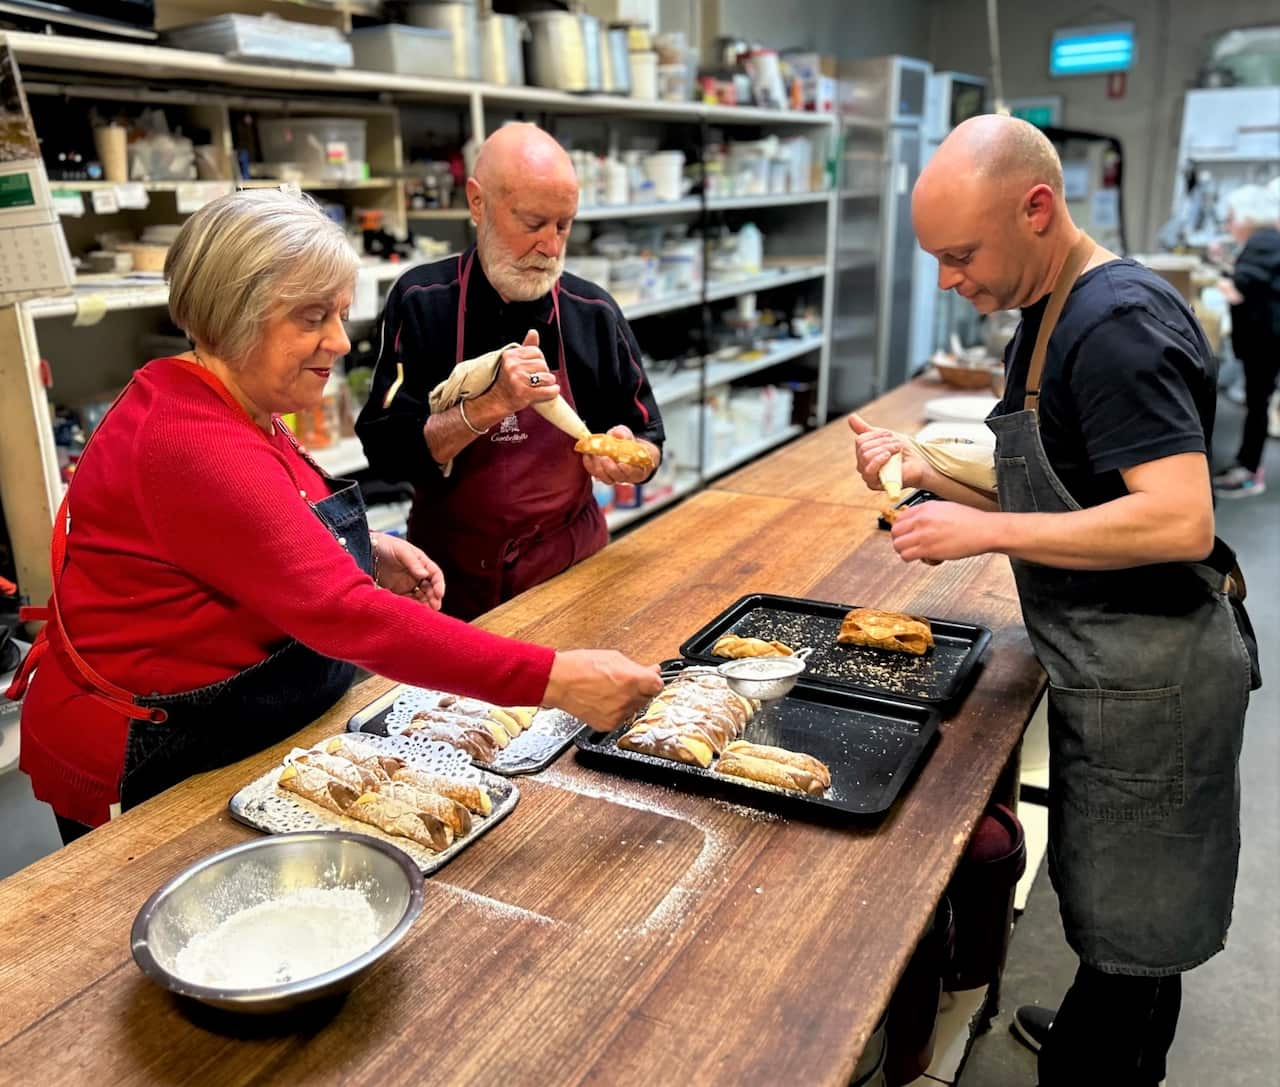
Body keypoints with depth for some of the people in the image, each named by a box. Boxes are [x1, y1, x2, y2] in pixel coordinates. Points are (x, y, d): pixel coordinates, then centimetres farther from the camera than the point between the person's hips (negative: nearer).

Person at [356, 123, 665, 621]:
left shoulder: (593, 312, 0)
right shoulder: (421, 302, -5)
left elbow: (648, 442, 7)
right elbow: (386, 448, -10)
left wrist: (629, 462, -15)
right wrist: (493, 403, -22)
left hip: (572, 565, 2)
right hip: (454, 577, -1)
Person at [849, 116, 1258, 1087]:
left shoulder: (1117, 322, -21)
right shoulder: (1052, 320, 9)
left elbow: (1179, 521, -30)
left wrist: (984, 532, -24)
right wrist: (925, 471, 1)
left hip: (1151, 675, -10)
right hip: (1113, 669, 10)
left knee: (1128, 938, 8)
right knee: (1128, 922, 26)